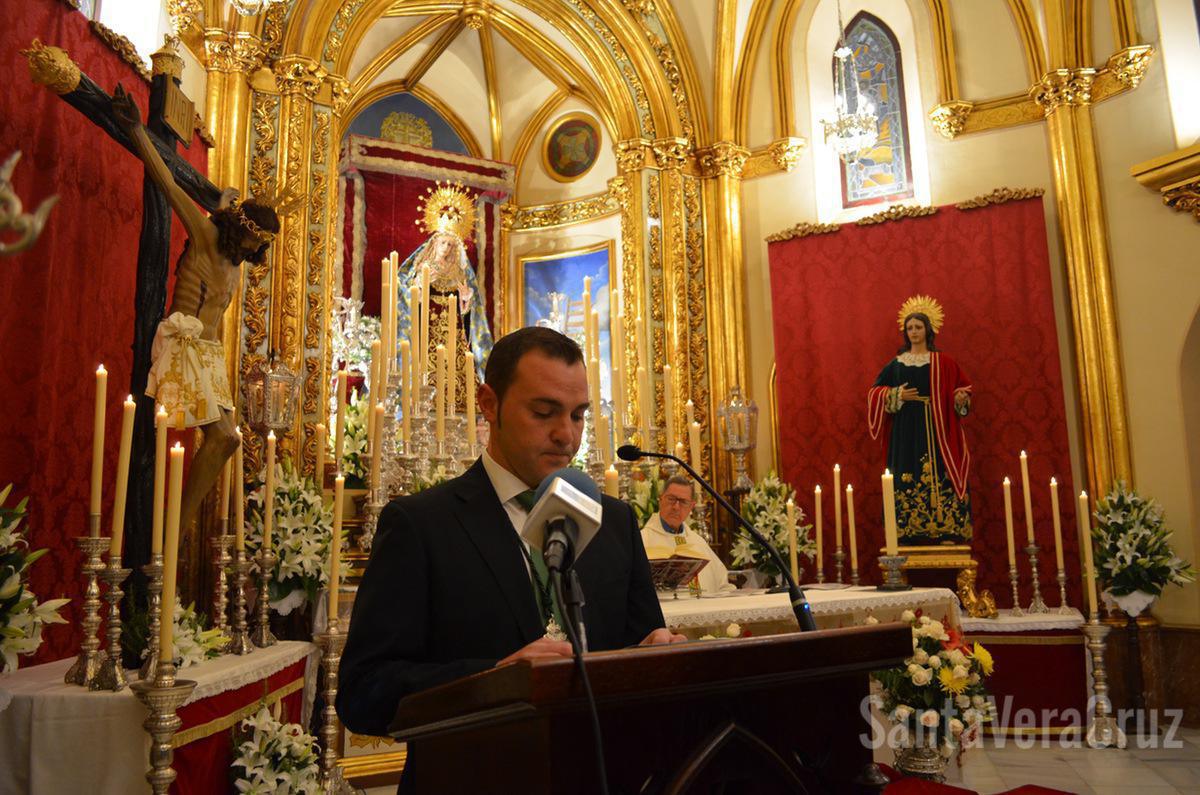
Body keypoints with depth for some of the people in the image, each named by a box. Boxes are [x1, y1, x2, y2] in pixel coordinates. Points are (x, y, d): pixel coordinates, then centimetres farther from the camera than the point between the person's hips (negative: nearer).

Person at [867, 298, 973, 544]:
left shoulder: (943, 363, 6)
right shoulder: (896, 364, 9)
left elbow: (963, 386, 10)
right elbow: (875, 392, 10)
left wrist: (960, 399, -11)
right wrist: (896, 396, -6)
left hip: (936, 429, -1)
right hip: (906, 430, 1)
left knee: (939, 476, -7)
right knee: (908, 478, -3)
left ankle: (946, 532, -4)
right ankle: (911, 533, -1)